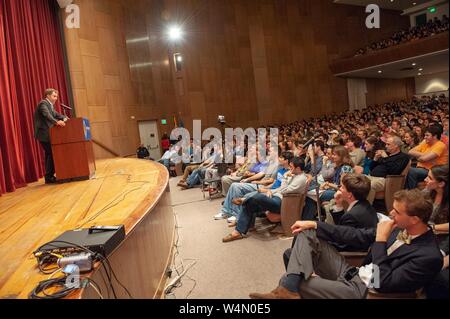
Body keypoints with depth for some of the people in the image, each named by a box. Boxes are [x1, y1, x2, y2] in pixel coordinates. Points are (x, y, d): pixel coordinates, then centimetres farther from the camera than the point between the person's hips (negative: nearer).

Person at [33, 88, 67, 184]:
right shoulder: (43, 103, -11)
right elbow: (47, 115, -29)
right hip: (44, 134, -10)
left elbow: (55, 114, 13)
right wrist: (56, 122, -44)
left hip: (47, 134, 10)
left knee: (50, 154, 12)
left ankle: (49, 176, 19)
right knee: (51, 154, -9)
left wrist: (64, 118, -5)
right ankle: (49, 177, -4)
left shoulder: (50, 105, 19)